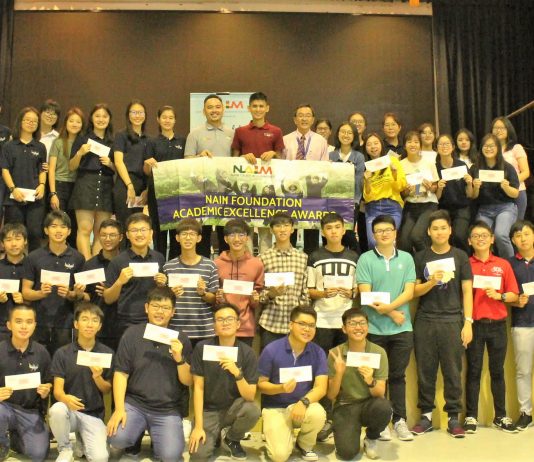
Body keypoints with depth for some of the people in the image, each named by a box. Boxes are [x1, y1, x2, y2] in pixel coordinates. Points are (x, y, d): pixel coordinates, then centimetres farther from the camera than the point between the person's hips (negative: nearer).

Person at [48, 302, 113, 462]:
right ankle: (65, 448, -6)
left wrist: (97, 377, -17)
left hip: (93, 414, 0)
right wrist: (65, 398, -31)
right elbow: (57, 389, -7)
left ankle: (83, 440, 12)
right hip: (69, 410, 0)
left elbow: (107, 390, 5)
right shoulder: (62, 353, -2)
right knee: (57, 410, -36)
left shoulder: (107, 353, 1)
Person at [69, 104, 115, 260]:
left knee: (101, 232, 1)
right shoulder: (82, 139, 9)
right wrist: (80, 153, -10)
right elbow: (71, 167, 7)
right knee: (85, 229, -10)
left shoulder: (113, 142, 15)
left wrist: (110, 164, -3)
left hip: (106, 188, 3)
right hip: (85, 185, -3)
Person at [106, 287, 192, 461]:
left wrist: (179, 358, -18)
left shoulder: (181, 339, 2)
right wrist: (119, 408, -14)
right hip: (134, 403, -1)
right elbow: (121, 374, -2)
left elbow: (188, 381, 1)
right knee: (117, 438, -27)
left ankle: (157, 436, 15)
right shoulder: (132, 334, 0)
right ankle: (137, 432, 8)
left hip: (168, 410, 1)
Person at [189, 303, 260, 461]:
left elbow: (250, 396, -16)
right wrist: (198, 426, -14)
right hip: (208, 410, -1)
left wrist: (237, 373, -34)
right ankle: (215, 436, 14)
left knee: (252, 410, -32)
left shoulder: (247, 353, -13)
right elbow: (198, 387, -9)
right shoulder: (202, 348, -11)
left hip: (233, 408, 1)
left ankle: (231, 439, 2)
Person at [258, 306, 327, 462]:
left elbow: (321, 388, -11)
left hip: (303, 406, 2)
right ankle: (274, 433, 16)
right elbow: (261, 384, -5)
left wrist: (304, 402, -30)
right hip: (275, 407, -2)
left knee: (317, 413, -34)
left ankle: (305, 445, 1)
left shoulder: (318, 352, -5)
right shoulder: (271, 350, -12)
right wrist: (281, 388, -24)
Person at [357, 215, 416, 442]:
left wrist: (389, 306, -16)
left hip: (402, 328, 2)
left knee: (398, 375, 9)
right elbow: (365, 294, -7)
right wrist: (392, 313, -10)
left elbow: (409, 292, -1)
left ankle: (400, 420, 18)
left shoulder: (406, 258, 6)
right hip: (375, 328, -2)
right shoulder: (365, 259, -1)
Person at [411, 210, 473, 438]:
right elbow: (415, 291, 7)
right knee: (425, 371, 4)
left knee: (453, 371, 1)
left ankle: (454, 417, 9)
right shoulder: (420, 257, 8)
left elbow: (467, 291, 5)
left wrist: (468, 322, -3)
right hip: (425, 321, 1)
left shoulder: (460, 256, 7)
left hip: (452, 321, -1)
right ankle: (426, 415, 14)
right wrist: (431, 282, -13)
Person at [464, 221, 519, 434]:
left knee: (497, 370, 6)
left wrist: (499, 296, -10)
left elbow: (514, 295, 7)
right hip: (474, 324, -1)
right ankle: (471, 416, 9)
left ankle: (501, 416, 16)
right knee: (473, 370, 3)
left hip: (497, 324, 1)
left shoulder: (503, 265, 8)